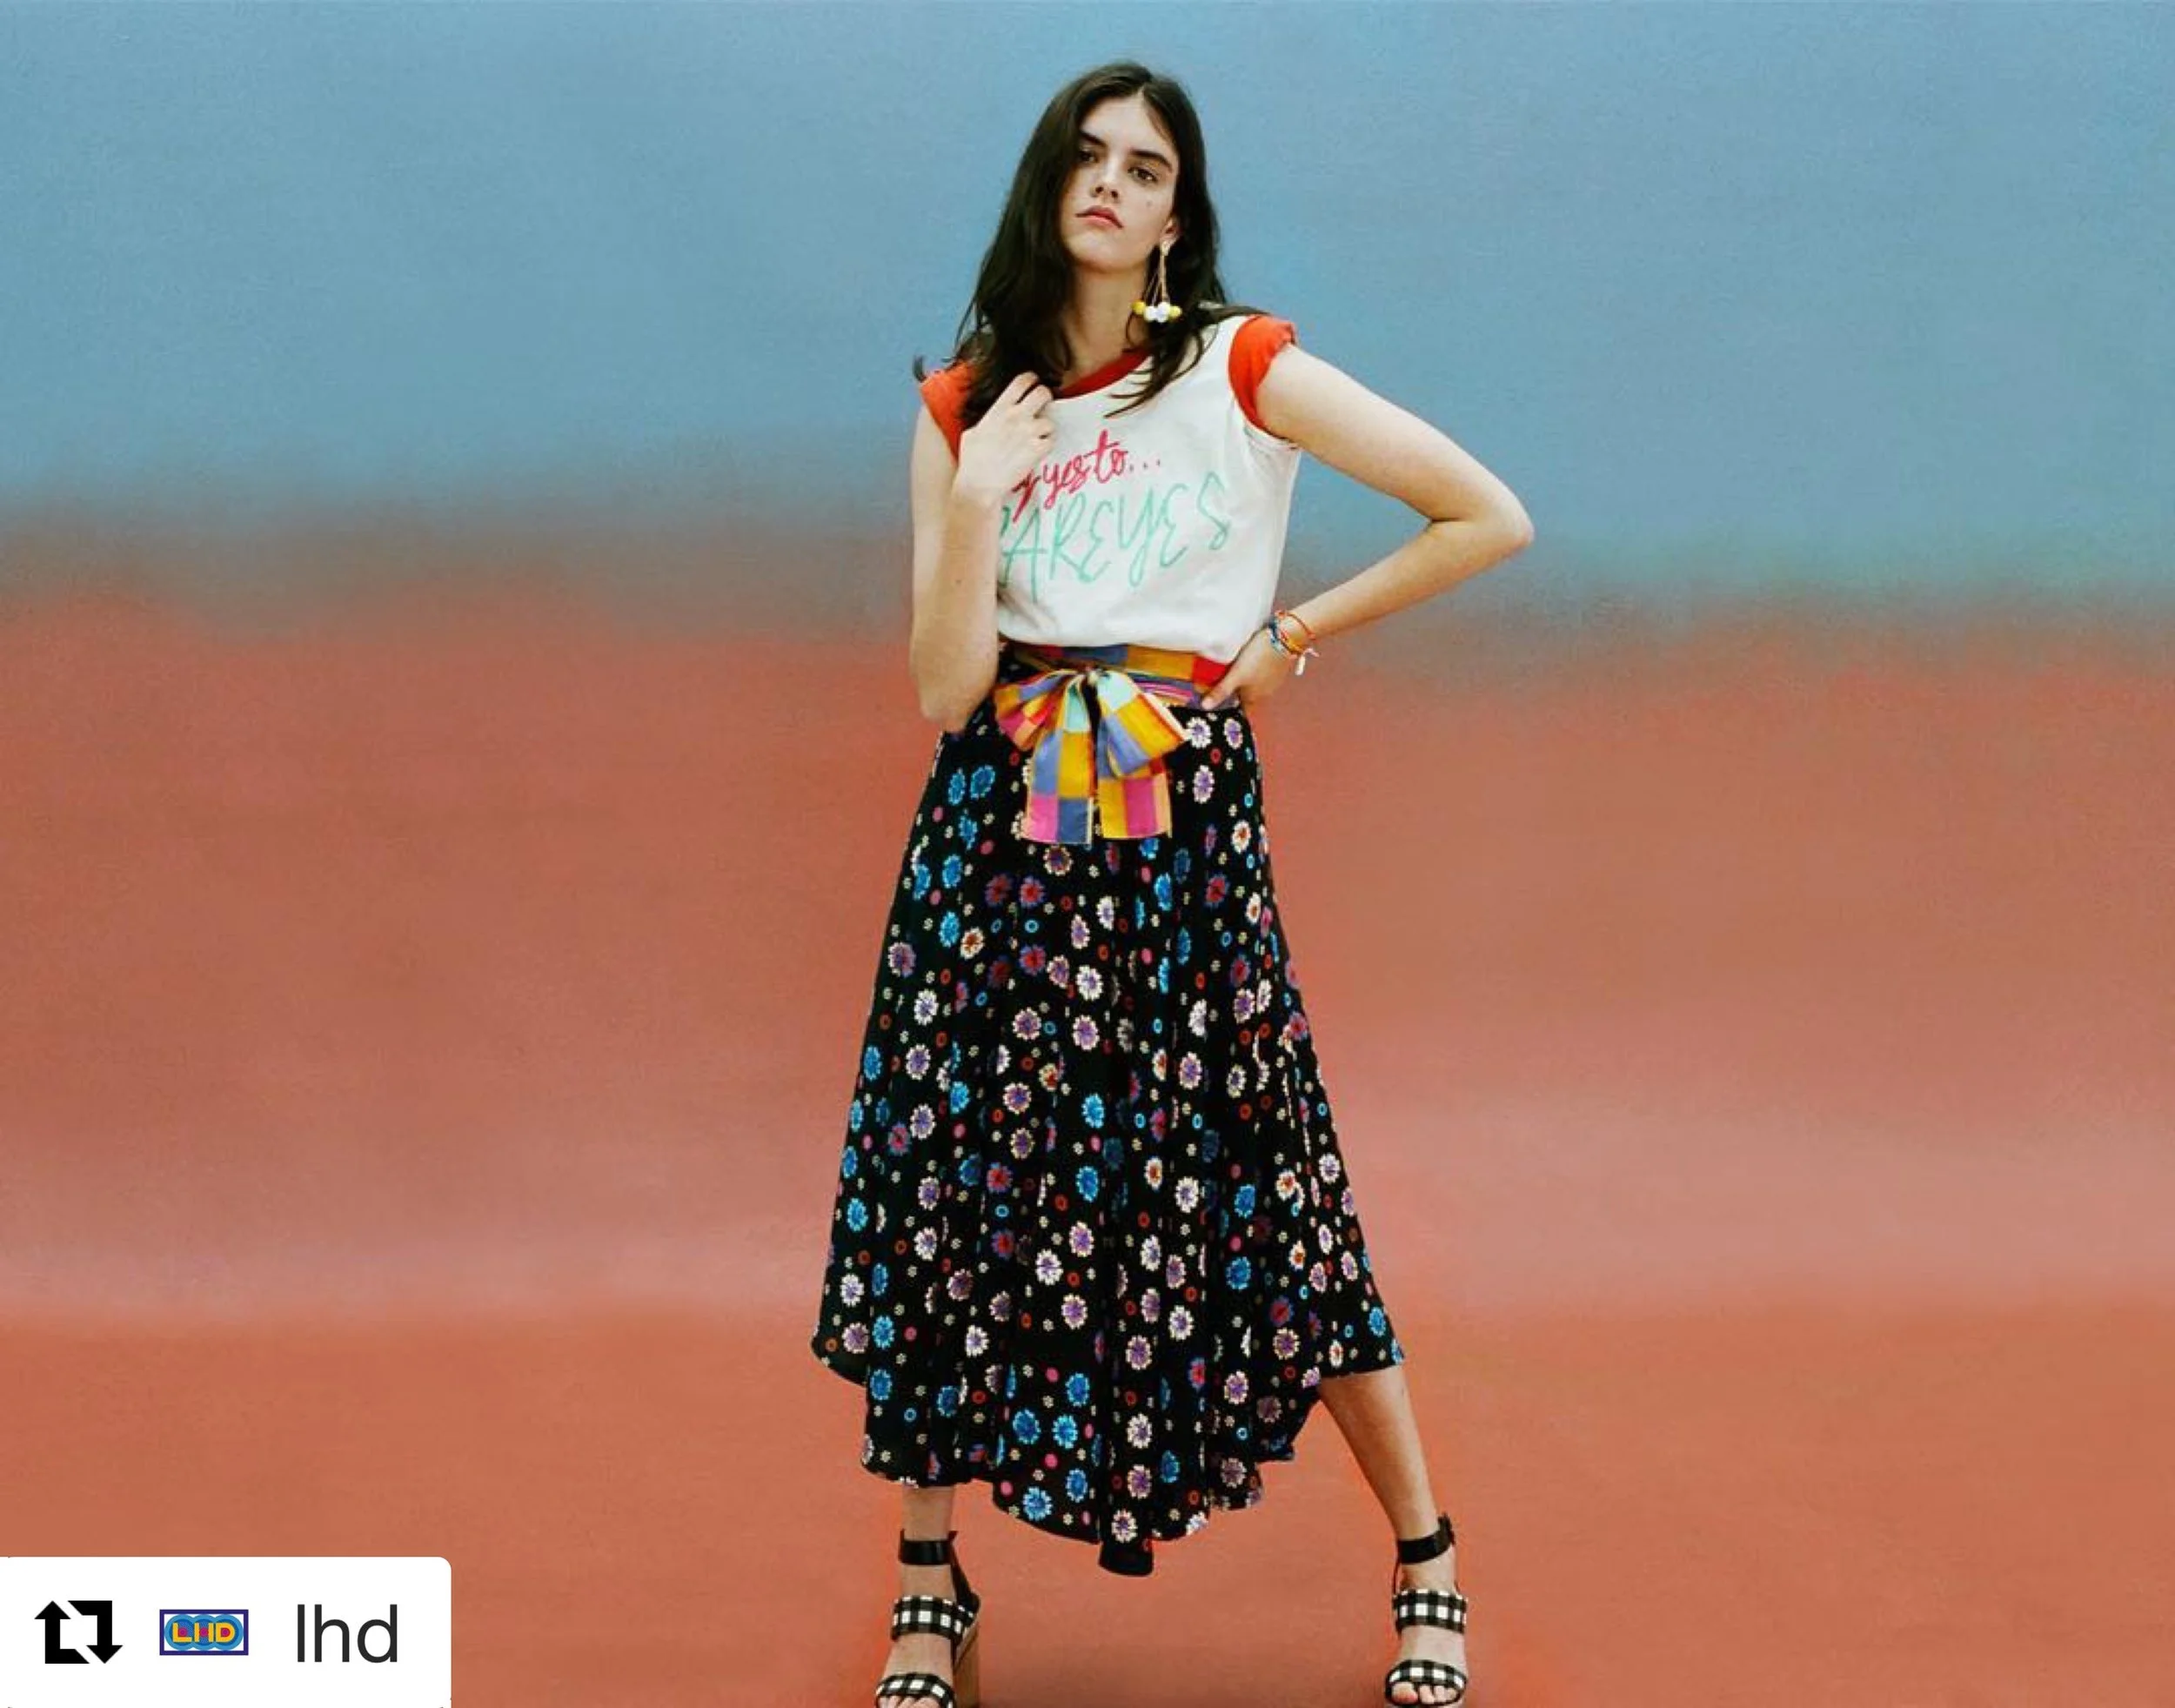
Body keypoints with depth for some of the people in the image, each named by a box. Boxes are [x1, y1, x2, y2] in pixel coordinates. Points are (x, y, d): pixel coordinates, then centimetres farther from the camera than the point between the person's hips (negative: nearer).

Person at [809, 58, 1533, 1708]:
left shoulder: (1243, 369, -1)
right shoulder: (965, 408, 7)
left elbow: (1490, 517, -3)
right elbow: (945, 683, -1)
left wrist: (1298, 634, 0)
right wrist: (977, 501, -12)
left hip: (1181, 824, -3)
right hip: (996, 829, 3)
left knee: (1258, 1191, 0)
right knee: (943, 1187, 0)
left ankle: (1428, 1564, 15)